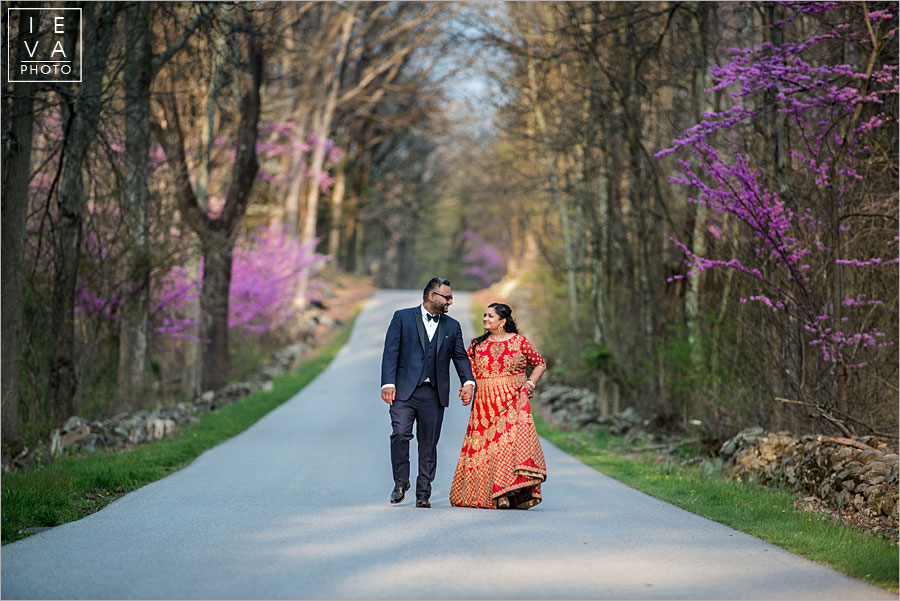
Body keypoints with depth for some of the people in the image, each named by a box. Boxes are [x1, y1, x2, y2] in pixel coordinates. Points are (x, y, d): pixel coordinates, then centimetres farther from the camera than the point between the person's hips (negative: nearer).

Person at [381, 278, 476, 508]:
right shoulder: (402, 317, 5)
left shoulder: (452, 326, 16)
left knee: (429, 444, 3)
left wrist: (468, 381, -6)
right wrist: (388, 383, -11)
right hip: (405, 390, -3)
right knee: (400, 433, -16)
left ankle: (423, 493, 10)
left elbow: (461, 357, 12)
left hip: (434, 394, 3)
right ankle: (400, 482, 2)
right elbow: (391, 351, -1)